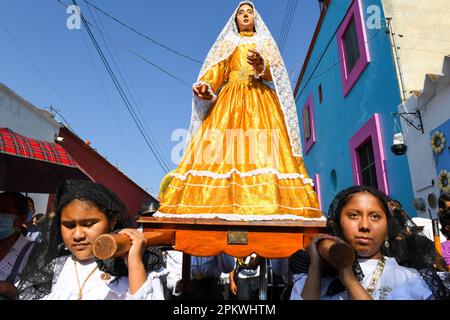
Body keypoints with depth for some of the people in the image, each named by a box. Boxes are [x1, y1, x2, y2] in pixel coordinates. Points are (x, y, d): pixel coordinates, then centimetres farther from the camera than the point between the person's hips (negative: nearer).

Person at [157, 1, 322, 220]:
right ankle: (220, 204, -24)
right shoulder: (227, 42, 25)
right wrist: (204, 85, -14)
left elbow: (275, 73, 7)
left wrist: (261, 63, -15)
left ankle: (267, 206, -27)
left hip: (260, 99, 0)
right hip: (230, 100, 1)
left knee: (262, 147, -21)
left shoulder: (265, 41, 23)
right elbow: (215, 71, 8)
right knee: (220, 146, -19)